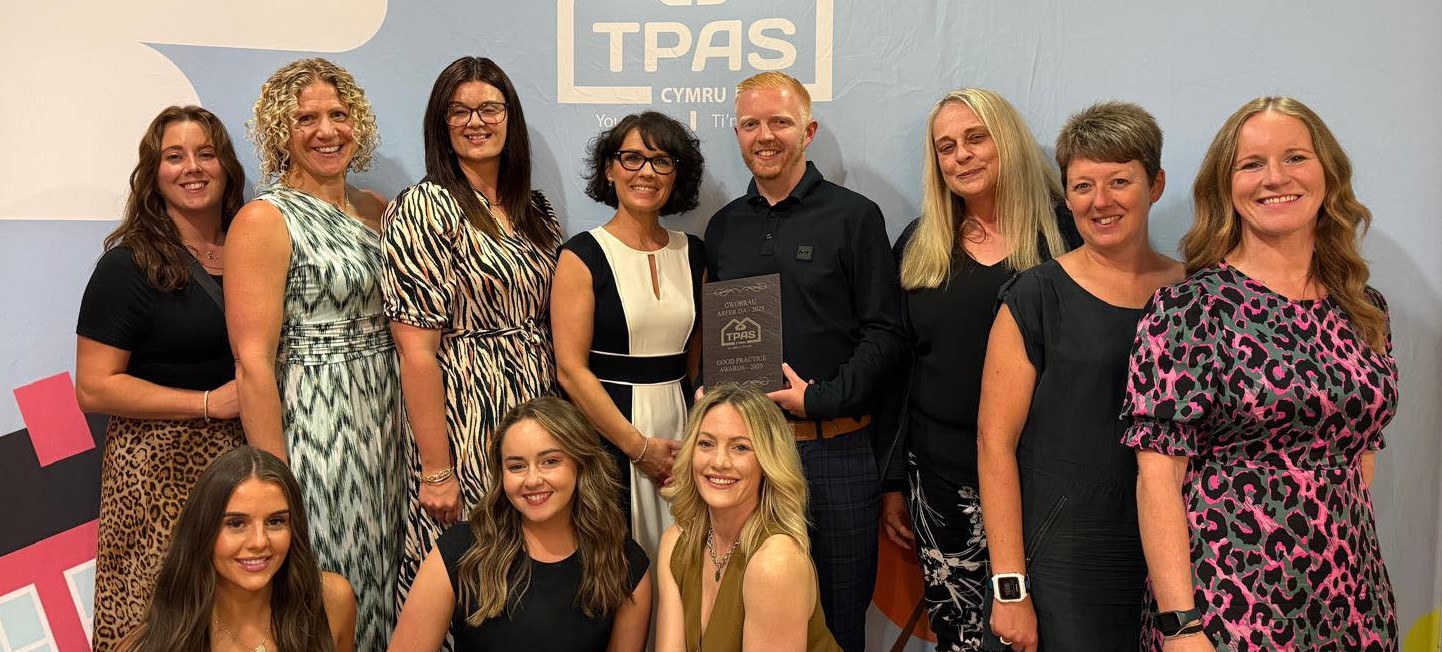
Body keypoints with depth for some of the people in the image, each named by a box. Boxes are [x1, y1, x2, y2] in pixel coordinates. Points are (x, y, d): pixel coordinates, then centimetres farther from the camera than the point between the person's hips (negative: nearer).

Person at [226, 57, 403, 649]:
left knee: (378, 580, 14)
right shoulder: (266, 219, -9)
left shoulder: (374, 209, 10)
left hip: (383, 419, 6)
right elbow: (253, 362, -14)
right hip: (311, 427, -6)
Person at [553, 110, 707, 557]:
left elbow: (698, 353, 13)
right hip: (606, 433, -4)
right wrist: (640, 447, -12)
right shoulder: (584, 254, -6)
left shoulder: (692, 253, 9)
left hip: (680, 432, 5)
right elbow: (570, 369, -11)